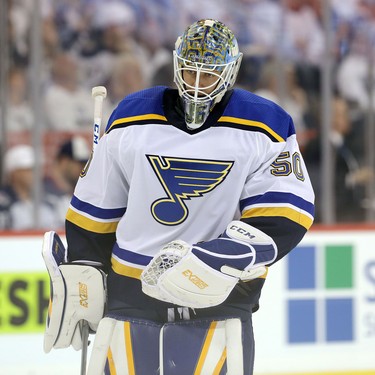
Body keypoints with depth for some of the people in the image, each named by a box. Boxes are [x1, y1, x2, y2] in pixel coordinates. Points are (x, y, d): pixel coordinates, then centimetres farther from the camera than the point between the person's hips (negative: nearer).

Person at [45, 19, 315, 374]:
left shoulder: (264, 127, -3)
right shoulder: (132, 118, 4)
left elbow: (286, 214, -9)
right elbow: (94, 209, 12)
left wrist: (228, 260, -21)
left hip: (219, 298, -2)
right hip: (130, 291, 3)